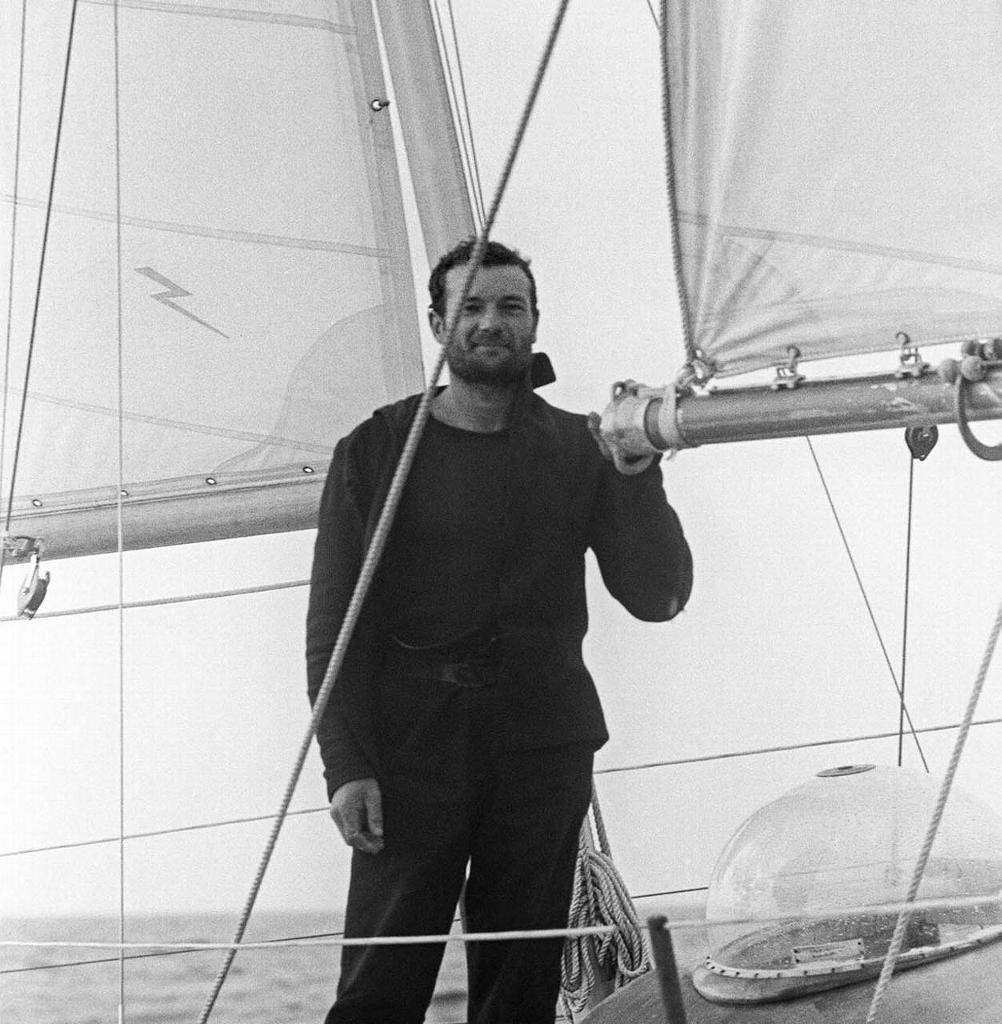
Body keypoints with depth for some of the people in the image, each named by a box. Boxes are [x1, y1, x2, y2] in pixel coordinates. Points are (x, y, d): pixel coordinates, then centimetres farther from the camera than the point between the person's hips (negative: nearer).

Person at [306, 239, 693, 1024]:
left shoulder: (578, 450, 8)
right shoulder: (376, 451, 4)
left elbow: (658, 598, 1)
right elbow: (332, 626, 0)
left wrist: (637, 474, -11)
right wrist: (344, 763, -10)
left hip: (542, 752, 2)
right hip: (409, 751, -1)